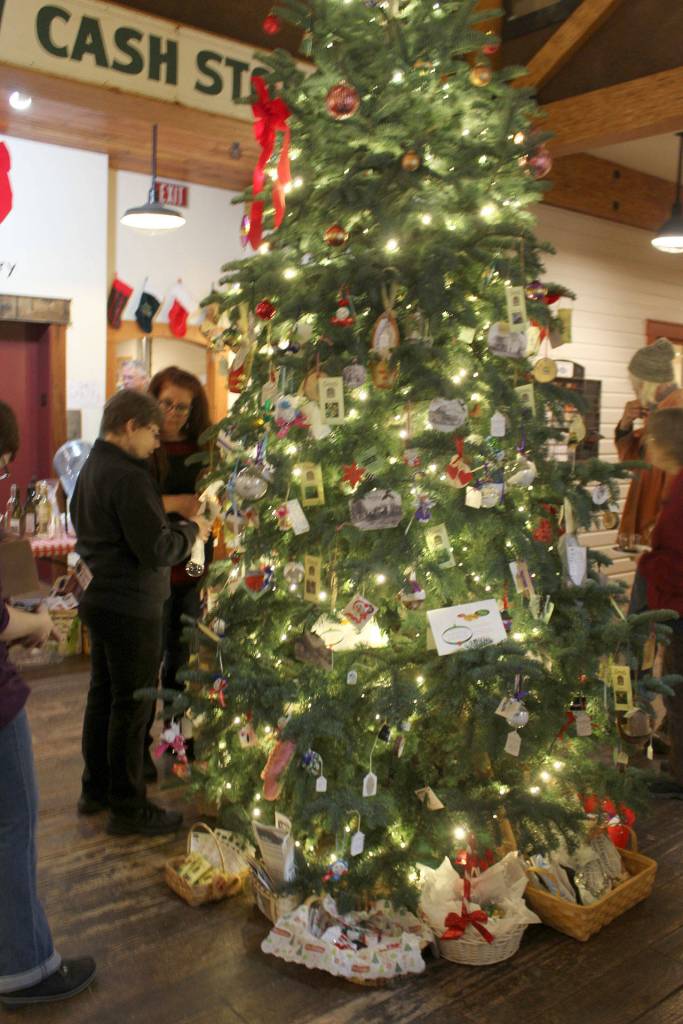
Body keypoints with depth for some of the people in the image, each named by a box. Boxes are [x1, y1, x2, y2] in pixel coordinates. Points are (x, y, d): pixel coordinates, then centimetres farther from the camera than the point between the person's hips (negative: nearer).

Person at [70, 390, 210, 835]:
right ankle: (128, 807, 13)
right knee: (132, 706, 1)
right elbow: (158, 551, -25)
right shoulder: (128, 477, -22)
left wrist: (174, 526, 11)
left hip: (100, 599, 10)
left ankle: (96, 789, 32)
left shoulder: (91, 468, 10)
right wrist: (191, 529, -7)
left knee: (103, 695, 19)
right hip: (131, 609, -10)